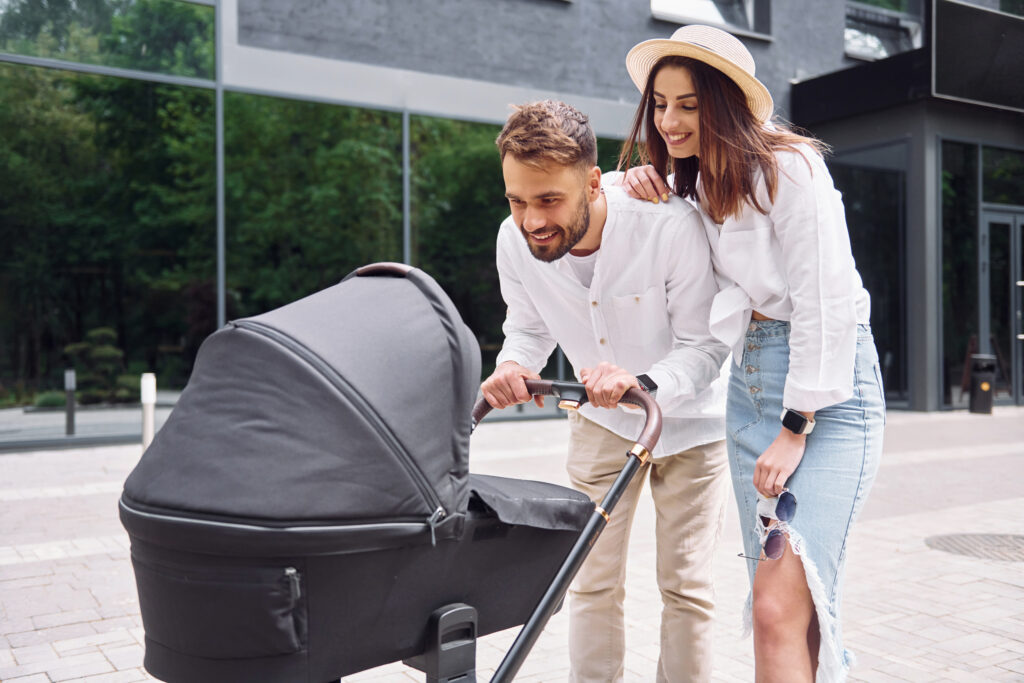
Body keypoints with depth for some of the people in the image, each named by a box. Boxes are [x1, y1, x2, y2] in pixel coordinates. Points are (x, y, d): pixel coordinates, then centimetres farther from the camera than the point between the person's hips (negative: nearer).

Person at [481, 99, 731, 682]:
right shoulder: (516, 241, -20)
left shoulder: (673, 227, -33)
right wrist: (512, 367, -25)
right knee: (593, 582, 8)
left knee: (686, 585, 5)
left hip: (687, 419, -3)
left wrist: (642, 383, -44)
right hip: (602, 421, 3)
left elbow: (705, 346, -24)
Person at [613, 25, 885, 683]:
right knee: (770, 603, 9)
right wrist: (647, 188, 5)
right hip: (750, 378, 8)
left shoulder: (788, 167, -13)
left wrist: (796, 429, -15)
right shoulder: (697, 181, 11)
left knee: (783, 607, -16)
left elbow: (825, 307, -15)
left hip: (828, 384, -8)